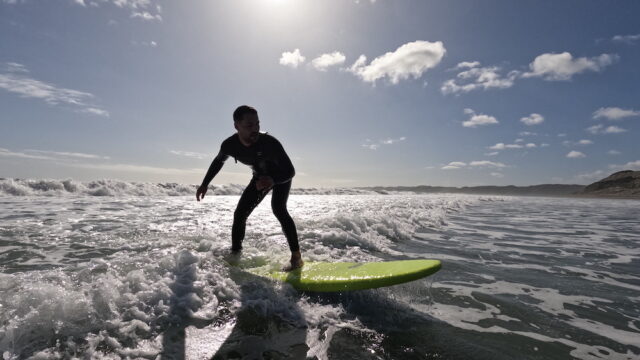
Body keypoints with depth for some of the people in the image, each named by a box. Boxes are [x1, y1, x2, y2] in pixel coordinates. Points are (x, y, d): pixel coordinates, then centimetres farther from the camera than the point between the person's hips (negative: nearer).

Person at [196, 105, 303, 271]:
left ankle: (296, 257, -22)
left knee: (278, 209, -29)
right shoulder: (229, 145, -23)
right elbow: (218, 161, 2)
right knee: (240, 214, 0)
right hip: (260, 176, 5)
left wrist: (273, 180, -57)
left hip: (281, 176, -5)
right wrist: (205, 184, 2)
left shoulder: (269, 142, -37)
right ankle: (235, 255, 18)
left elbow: (290, 170, -37)